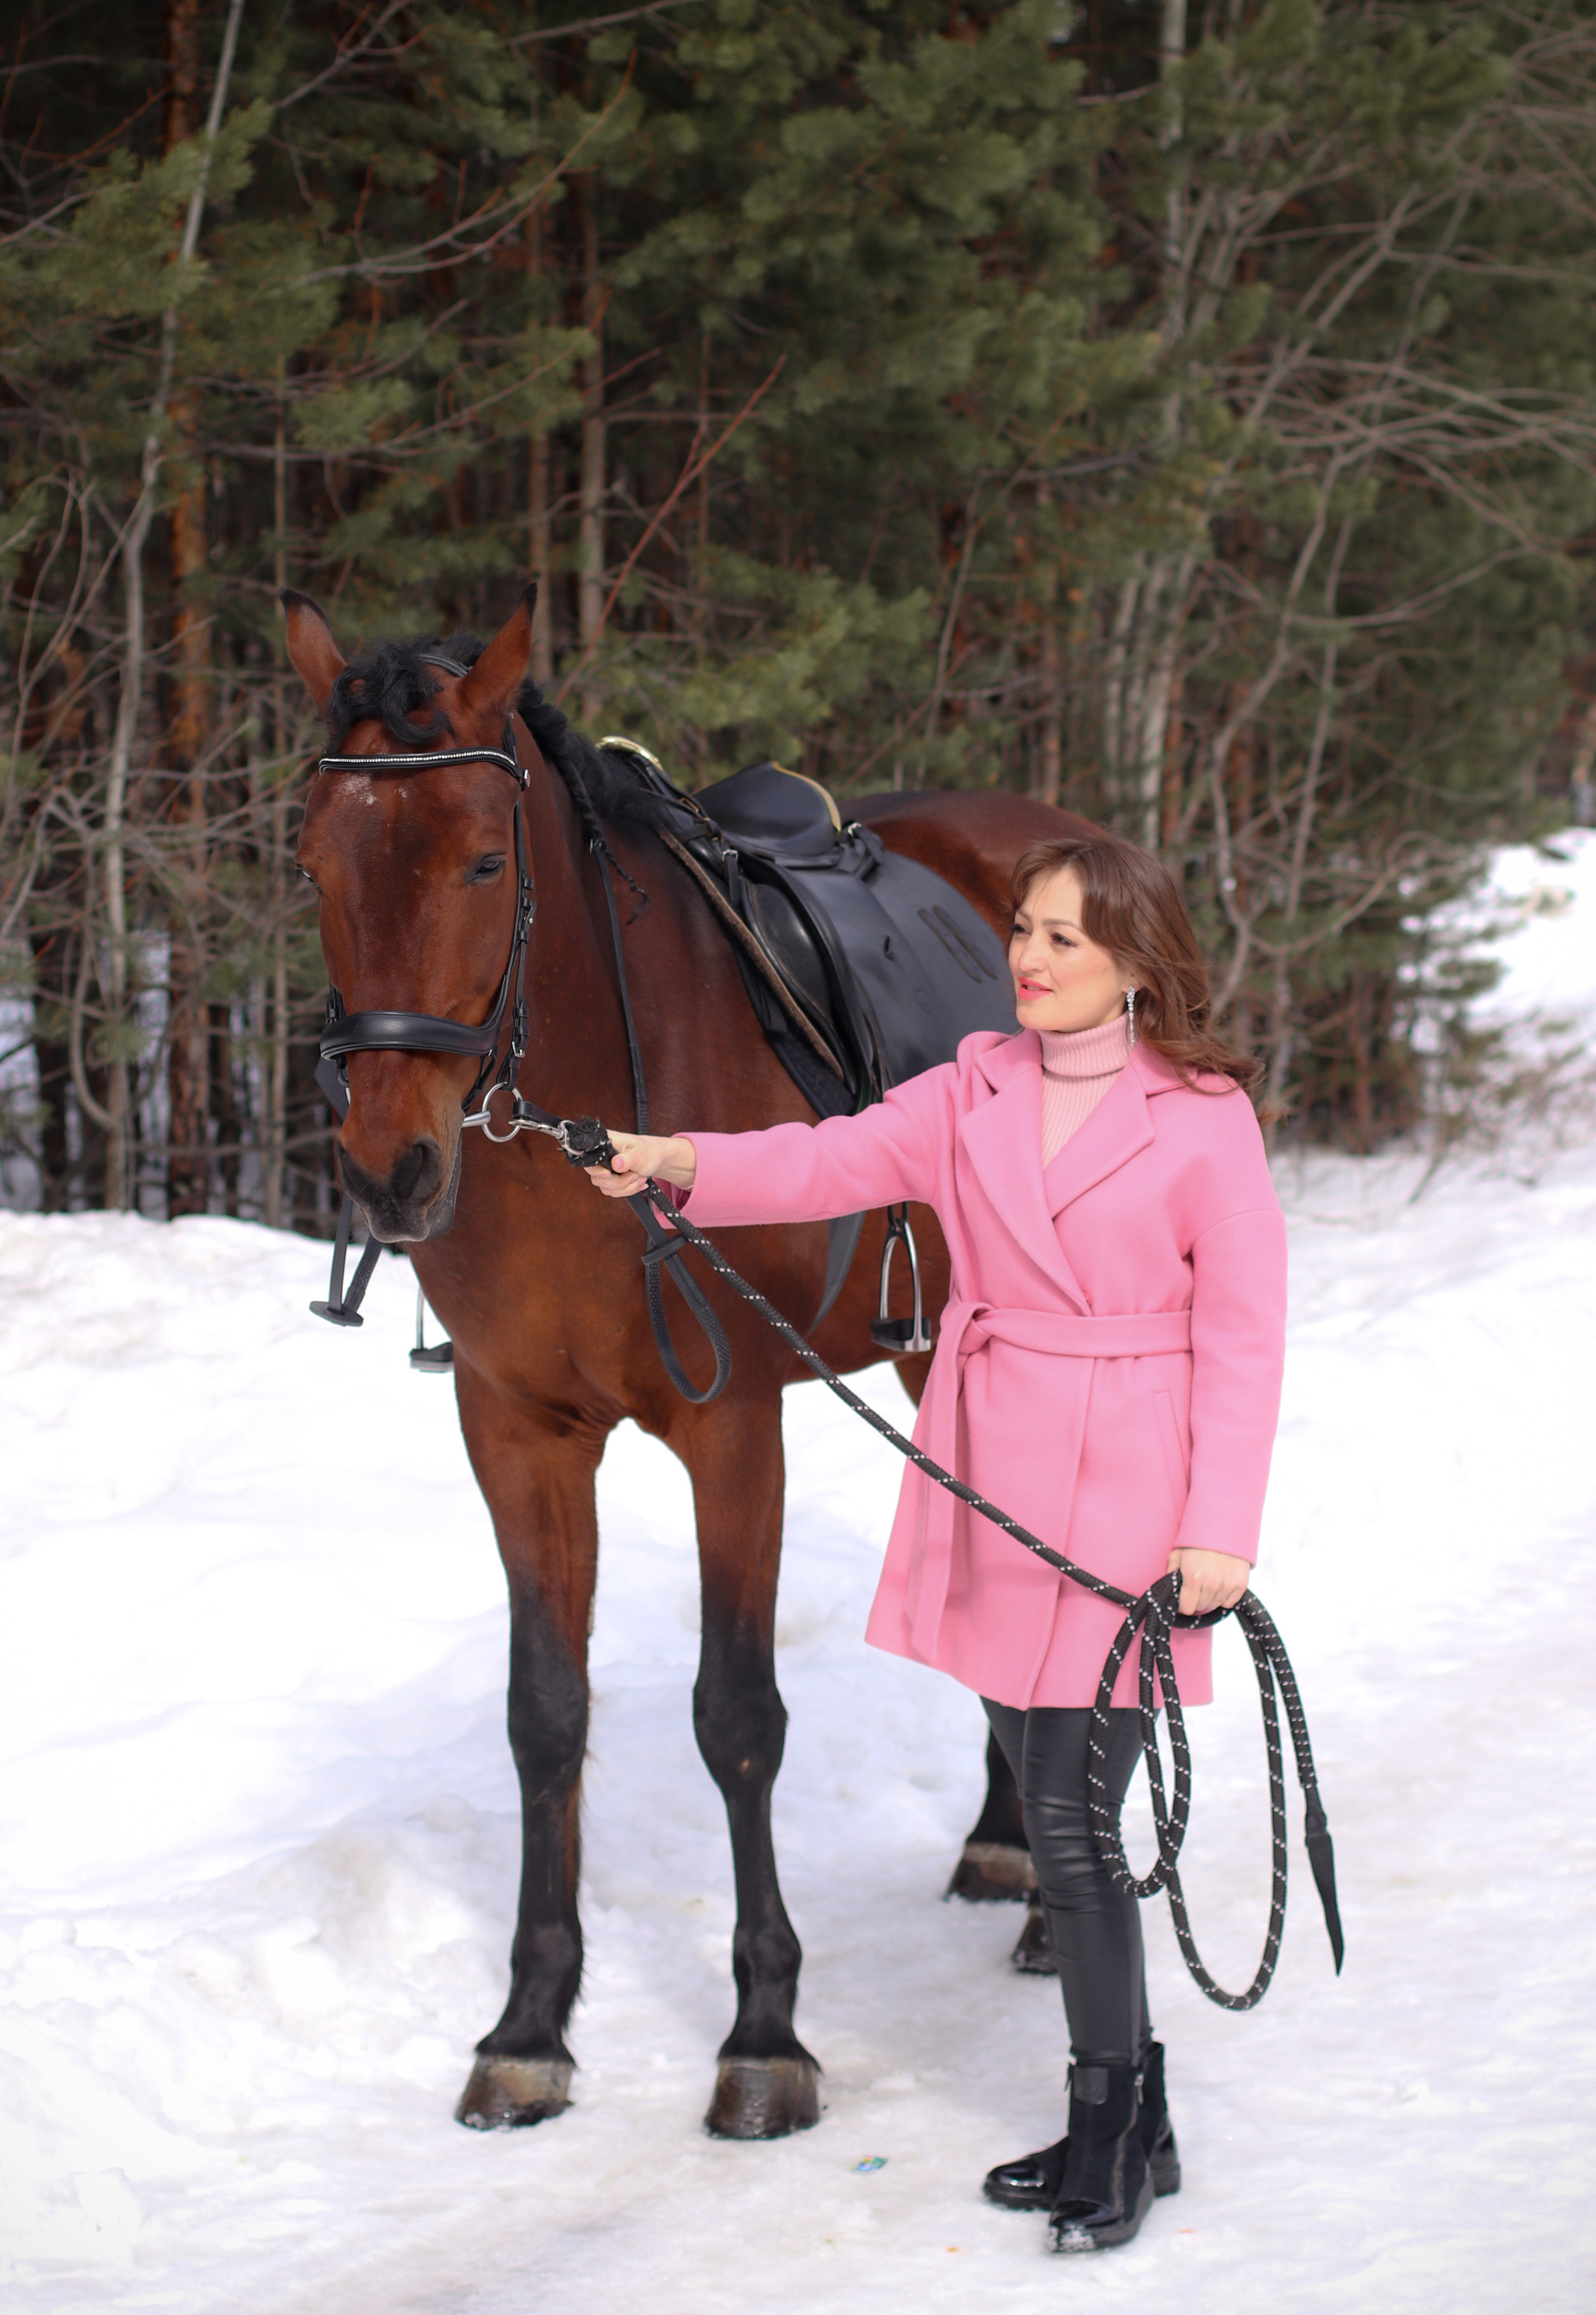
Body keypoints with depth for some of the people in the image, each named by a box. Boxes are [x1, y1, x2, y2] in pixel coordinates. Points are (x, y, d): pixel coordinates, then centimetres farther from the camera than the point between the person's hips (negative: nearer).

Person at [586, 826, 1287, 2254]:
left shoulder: (1205, 1121, -6)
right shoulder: (974, 1094, 8)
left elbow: (1242, 1341, -7)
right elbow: (834, 1163, -5)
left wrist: (1219, 1534, -14)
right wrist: (681, 1164, -24)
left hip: (1127, 1510, -6)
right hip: (992, 1495, 6)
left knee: (1072, 1817, -8)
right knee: (1049, 1802, 12)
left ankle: (1109, 2134, 8)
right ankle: (1133, 2123, 25)